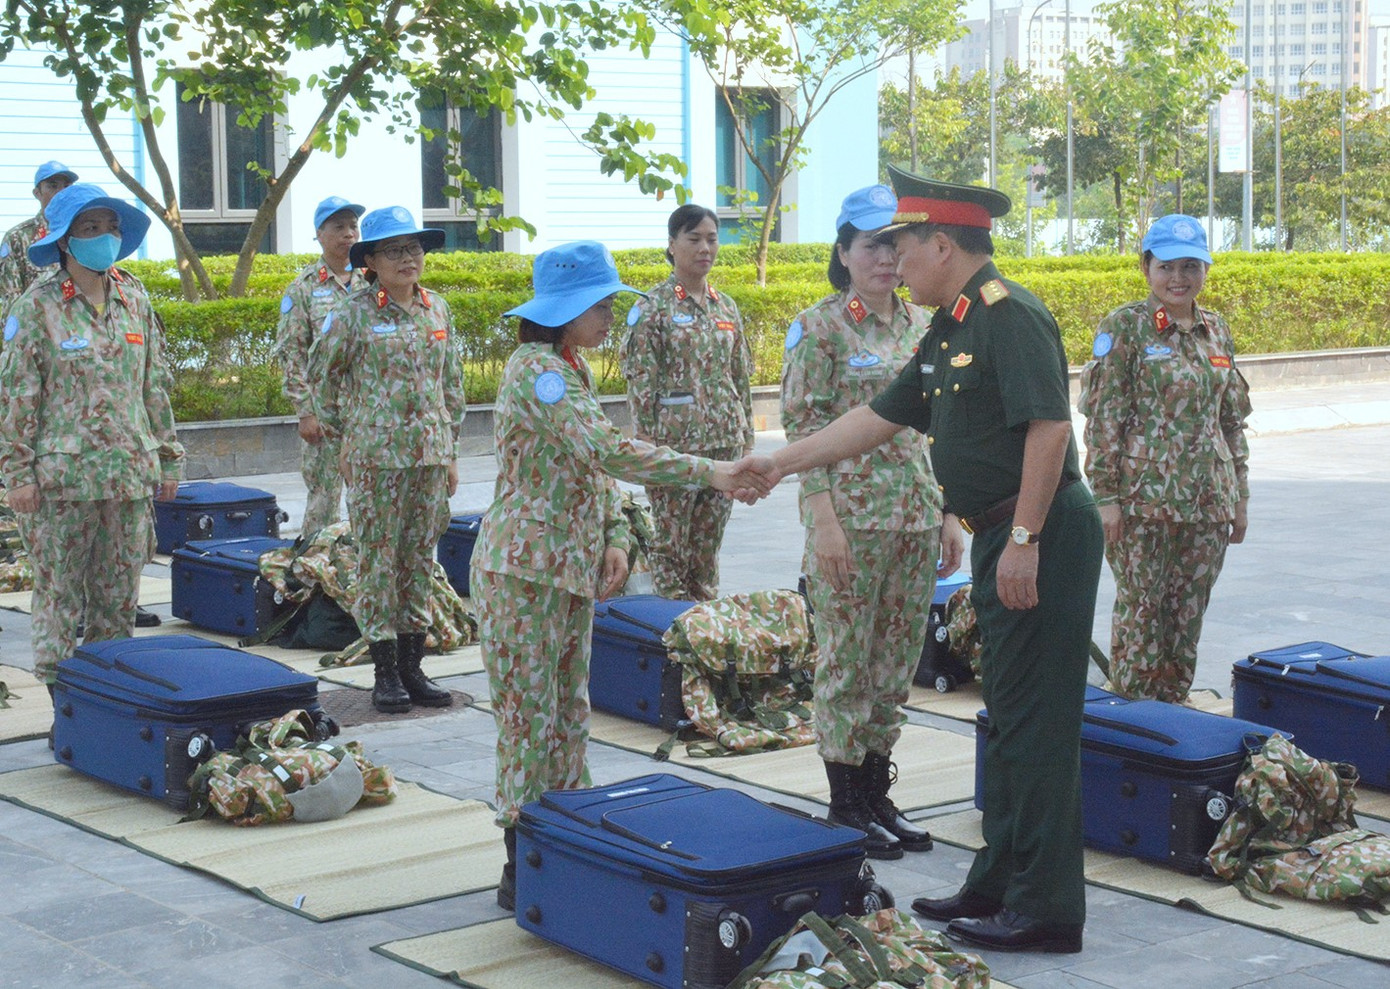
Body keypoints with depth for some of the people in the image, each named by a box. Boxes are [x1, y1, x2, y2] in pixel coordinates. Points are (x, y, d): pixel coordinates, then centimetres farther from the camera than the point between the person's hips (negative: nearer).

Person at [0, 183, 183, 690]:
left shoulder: (134, 298, 9)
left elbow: (155, 383, 15)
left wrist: (167, 457, 13)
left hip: (129, 473, 4)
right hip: (63, 476, -4)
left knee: (121, 595, 9)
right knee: (59, 594, 1)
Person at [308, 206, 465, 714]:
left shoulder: (437, 309, 9)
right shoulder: (353, 313, -5)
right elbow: (321, 374, 4)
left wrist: (451, 451, 15)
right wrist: (340, 436, 5)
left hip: (430, 454, 5)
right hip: (375, 456, -4)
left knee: (420, 558, 8)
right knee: (378, 559, -1)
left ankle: (412, 665, 17)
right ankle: (385, 672, 7)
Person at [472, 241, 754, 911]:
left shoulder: (571, 369, 13)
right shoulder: (535, 369, -18)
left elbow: (596, 467, 19)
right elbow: (607, 451, -28)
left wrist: (615, 538, 4)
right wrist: (707, 472, -29)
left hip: (572, 569, 9)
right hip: (525, 569, -9)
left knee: (568, 715, 13)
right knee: (530, 718, -3)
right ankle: (522, 873, 5)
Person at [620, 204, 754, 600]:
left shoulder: (726, 308, 11)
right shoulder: (653, 308, -6)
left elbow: (741, 379, 15)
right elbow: (640, 383, -9)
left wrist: (747, 441, 11)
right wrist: (648, 449, -14)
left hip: (724, 442, 5)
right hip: (675, 444, -5)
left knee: (709, 546, 10)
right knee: (671, 546, 0)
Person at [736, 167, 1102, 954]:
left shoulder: (1011, 316, -15)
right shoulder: (949, 329, 16)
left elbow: (1049, 427, -23)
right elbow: (880, 419, 22)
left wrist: (1024, 540, -24)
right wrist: (780, 465, 23)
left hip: (1042, 539, -10)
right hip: (1002, 540, 10)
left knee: (1037, 723, -6)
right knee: (1008, 718, 14)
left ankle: (1045, 911, 0)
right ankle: (1000, 886, 23)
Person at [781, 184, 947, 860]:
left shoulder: (921, 325, 11)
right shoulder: (818, 328, -6)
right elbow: (803, 427, -10)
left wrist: (946, 512, 12)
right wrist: (825, 520, -16)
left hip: (916, 515, 6)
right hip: (850, 512, -6)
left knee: (897, 659, 10)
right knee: (846, 658, 0)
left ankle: (879, 797, 20)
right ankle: (846, 808, 10)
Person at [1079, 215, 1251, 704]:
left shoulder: (1217, 331, 12)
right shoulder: (1125, 327, -4)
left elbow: (1232, 420, 17)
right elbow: (1104, 418, -7)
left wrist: (1239, 496, 14)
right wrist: (1105, 495, -12)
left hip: (1207, 499, 5)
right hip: (1144, 498, -5)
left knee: (1188, 616, 9)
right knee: (1140, 611, -1)